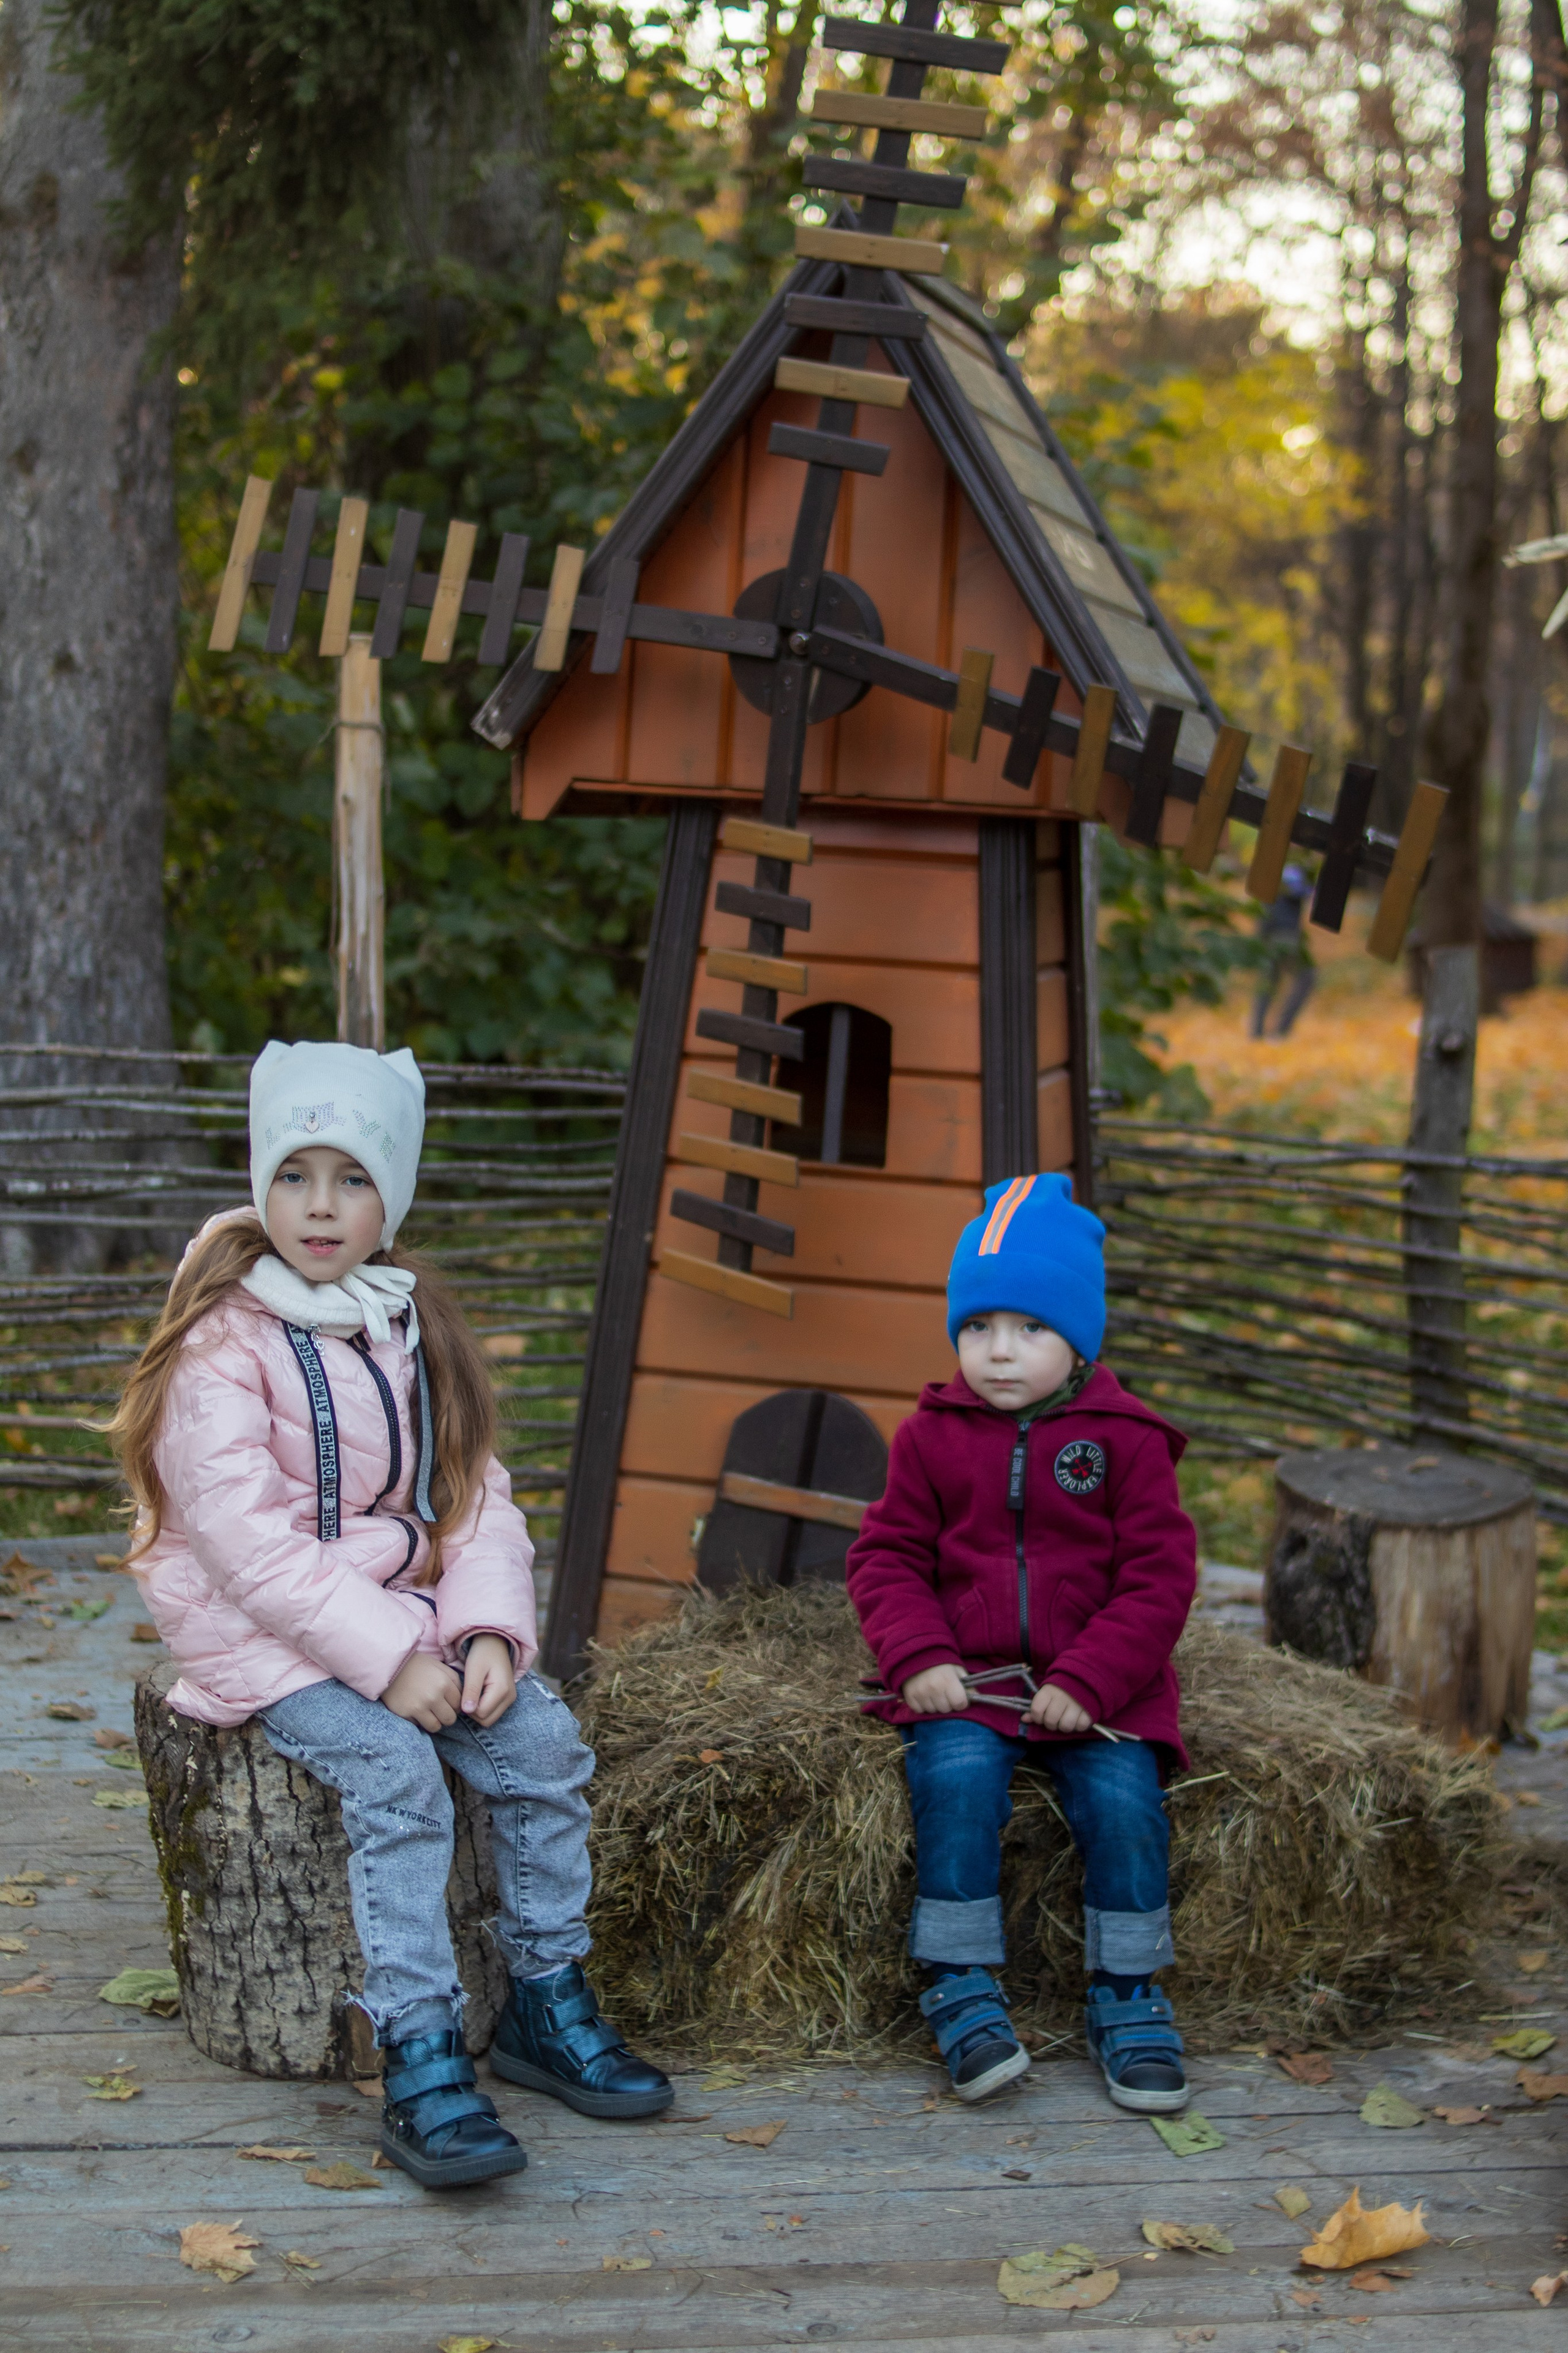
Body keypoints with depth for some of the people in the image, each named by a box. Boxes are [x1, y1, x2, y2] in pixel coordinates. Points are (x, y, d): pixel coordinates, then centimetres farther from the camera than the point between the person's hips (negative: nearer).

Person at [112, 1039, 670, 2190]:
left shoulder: (415, 1327, 10)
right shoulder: (223, 1341, -11)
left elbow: (479, 1496, 8)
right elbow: (246, 1540, -19)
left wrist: (489, 1630, -11)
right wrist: (386, 1660, -23)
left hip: (405, 1612, 6)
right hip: (264, 1633, -6)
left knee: (545, 1738, -14)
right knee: (395, 1771, -29)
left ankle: (548, 2004, 2)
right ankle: (421, 2062, -25)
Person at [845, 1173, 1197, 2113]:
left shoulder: (1124, 1438, 0)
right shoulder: (932, 1436, 6)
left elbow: (1160, 1575, -2)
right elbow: (887, 1557, 8)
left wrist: (1090, 1679, -13)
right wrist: (919, 1657, -10)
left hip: (1097, 1687, 0)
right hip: (964, 1682, 1)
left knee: (1124, 1797, -23)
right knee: (956, 1779, -27)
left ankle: (1128, 1994, -4)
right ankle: (961, 1986, -15)